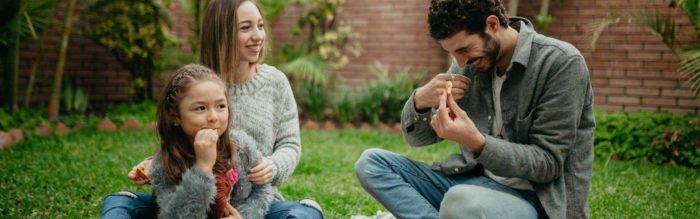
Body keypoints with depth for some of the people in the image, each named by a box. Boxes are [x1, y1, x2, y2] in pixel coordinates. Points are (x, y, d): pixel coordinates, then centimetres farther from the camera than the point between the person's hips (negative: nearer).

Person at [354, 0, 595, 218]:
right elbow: (417, 137, 9)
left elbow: (548, 164, -16)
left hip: (534, 196, -7)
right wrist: (420, 100, -15)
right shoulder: (467, 63, 3)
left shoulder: (561, 63, -15)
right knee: (370, 163, -5)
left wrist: (476, 143, -31)